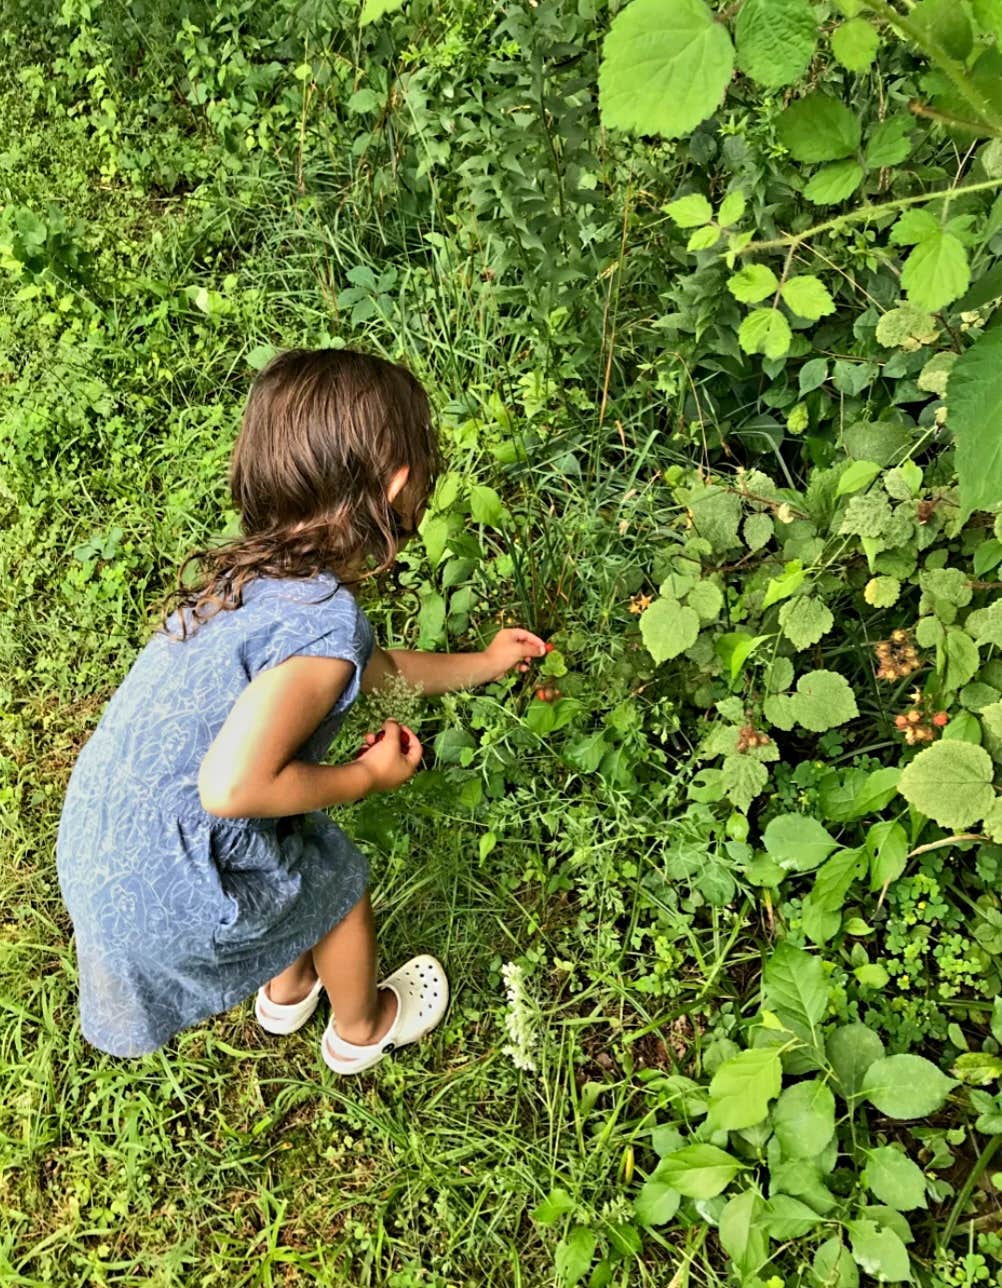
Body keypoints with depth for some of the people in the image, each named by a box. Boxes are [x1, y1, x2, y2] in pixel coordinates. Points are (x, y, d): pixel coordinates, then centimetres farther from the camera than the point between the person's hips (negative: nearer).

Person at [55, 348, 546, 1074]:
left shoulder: (259, 571, 1)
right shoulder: (323, 622, -29)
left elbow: (375, 670, 18)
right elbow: (231, 787, -33)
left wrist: (483, 663, 30)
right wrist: (367, 777, -16)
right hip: (165, 884, -7)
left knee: (313, 857, 30)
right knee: (341, 886, 18)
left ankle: (287, 992, 59)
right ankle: (361, 1030, 49)